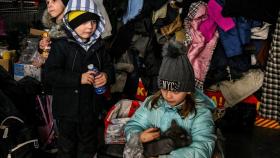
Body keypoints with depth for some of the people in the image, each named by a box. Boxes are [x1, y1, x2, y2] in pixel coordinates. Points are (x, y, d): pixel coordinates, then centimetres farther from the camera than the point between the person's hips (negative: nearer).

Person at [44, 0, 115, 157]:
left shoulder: (99, 45, 1)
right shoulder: (61, 45, -13)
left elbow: (109, 66, 10)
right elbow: (51, 74, -19)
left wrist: (106, 75, -14)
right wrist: (78, 78, -27)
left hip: (91, 106, 4)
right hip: (68, 107, -4)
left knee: (88, 144, 20)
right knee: (67, 144, 13)